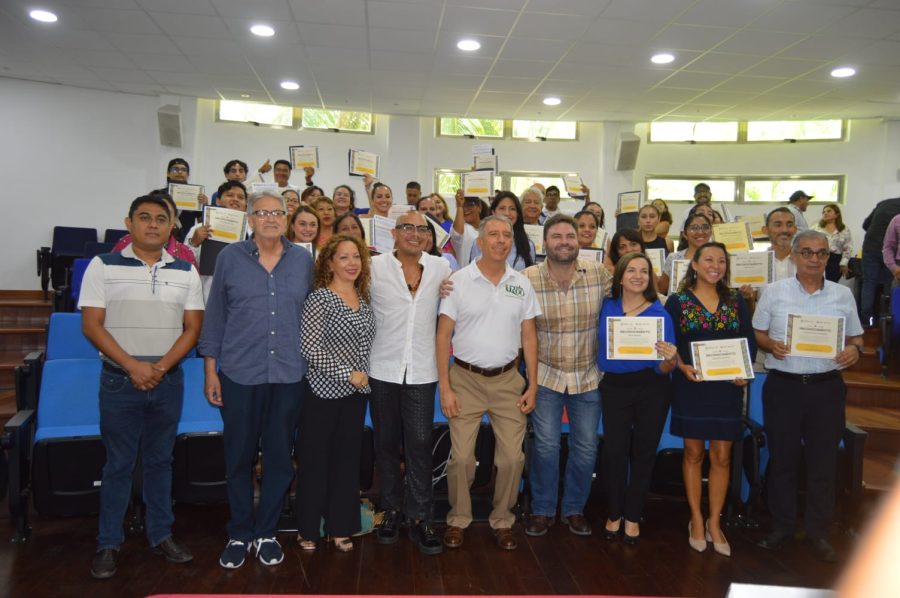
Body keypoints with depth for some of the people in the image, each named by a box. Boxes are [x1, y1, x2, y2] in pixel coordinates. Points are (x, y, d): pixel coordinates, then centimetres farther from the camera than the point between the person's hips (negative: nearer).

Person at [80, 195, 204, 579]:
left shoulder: (186, 272, 4)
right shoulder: (103, 266, -2)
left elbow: (193, 328, 2)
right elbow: (92, 325, -6)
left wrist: (161, 367, -11)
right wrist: (133, 366, -14)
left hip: (169, 380, 2)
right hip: (119, 380, -2)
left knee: (160, 460, 13)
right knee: (118, 464, 7)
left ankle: (161, 534, 25)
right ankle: (108, 543, 21)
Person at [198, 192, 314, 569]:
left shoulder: (303, 260, 5)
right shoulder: (230, 257, 1)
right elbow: (214, 316, 4)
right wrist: (210, 371, 1)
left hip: (289, 375, 1)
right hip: (239, 373, -1)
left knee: (279, 458, 10)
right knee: (239, 457, 9)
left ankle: (266, 533, 27)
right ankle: (239, 534, 28)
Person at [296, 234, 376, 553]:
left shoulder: (364, 300, 9)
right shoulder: (319, 298, -10)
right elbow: (309, 347, -16)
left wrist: (362, 376, 6)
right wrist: (348, 374, -16)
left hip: (355, 393, 6)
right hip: (323, 391, -6)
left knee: (348, 459, 11)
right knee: (314, 461, 5)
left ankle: (340, 527, 25)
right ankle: (307, 529, 22)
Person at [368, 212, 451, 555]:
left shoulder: (441, 268, 5)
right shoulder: (375, 266, -1)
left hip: (422, 371, 0)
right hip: (383, 369, 0)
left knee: (420, 444, 0)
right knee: (386, 443, 11)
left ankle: (419, 518, 14)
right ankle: (391, 511, 27)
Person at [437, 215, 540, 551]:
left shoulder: (521, 284, 4)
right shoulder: (458, 281, -4)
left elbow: (529, 337, 8)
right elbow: (443, 336, -4)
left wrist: (532, 385, 3)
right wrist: (445, 388, -9)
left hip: (507, 380, 2)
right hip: (466, 379, -2)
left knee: (512, 457, 4)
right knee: (461, 457, 2)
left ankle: (503, 521, 25)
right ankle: (458, 520, 23)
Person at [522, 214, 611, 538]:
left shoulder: (599, 273, -8)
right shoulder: (527, 278, -13)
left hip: (588, 375, 2)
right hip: (546, 374, -2)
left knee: (586, 447, 12)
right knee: (546, 445, 6)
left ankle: (574, 509, 33)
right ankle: (542, 509, 27)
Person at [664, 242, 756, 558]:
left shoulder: (736, 301, 7)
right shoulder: (677, 301, -1)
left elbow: (750, 340, 8)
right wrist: (682, 366, -17)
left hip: (727, 387, 2)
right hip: (692, 386, -2)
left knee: (722, 456, 6)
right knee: (693, 453, 8)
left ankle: (714, 522, 20)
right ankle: (696, 520, 21)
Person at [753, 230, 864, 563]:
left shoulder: (843, 295, 6)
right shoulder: (775, 292, 2)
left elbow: (856, 336, 11)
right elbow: (757, 332, 5)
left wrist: (855, 349, -10)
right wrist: (770, 345, -15)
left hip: (827, 387, 1)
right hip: (783, 386, -1)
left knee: (824, 461, 7)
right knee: (782, 458, 8)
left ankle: (818, 532, 22)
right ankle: (782, 527, 23)